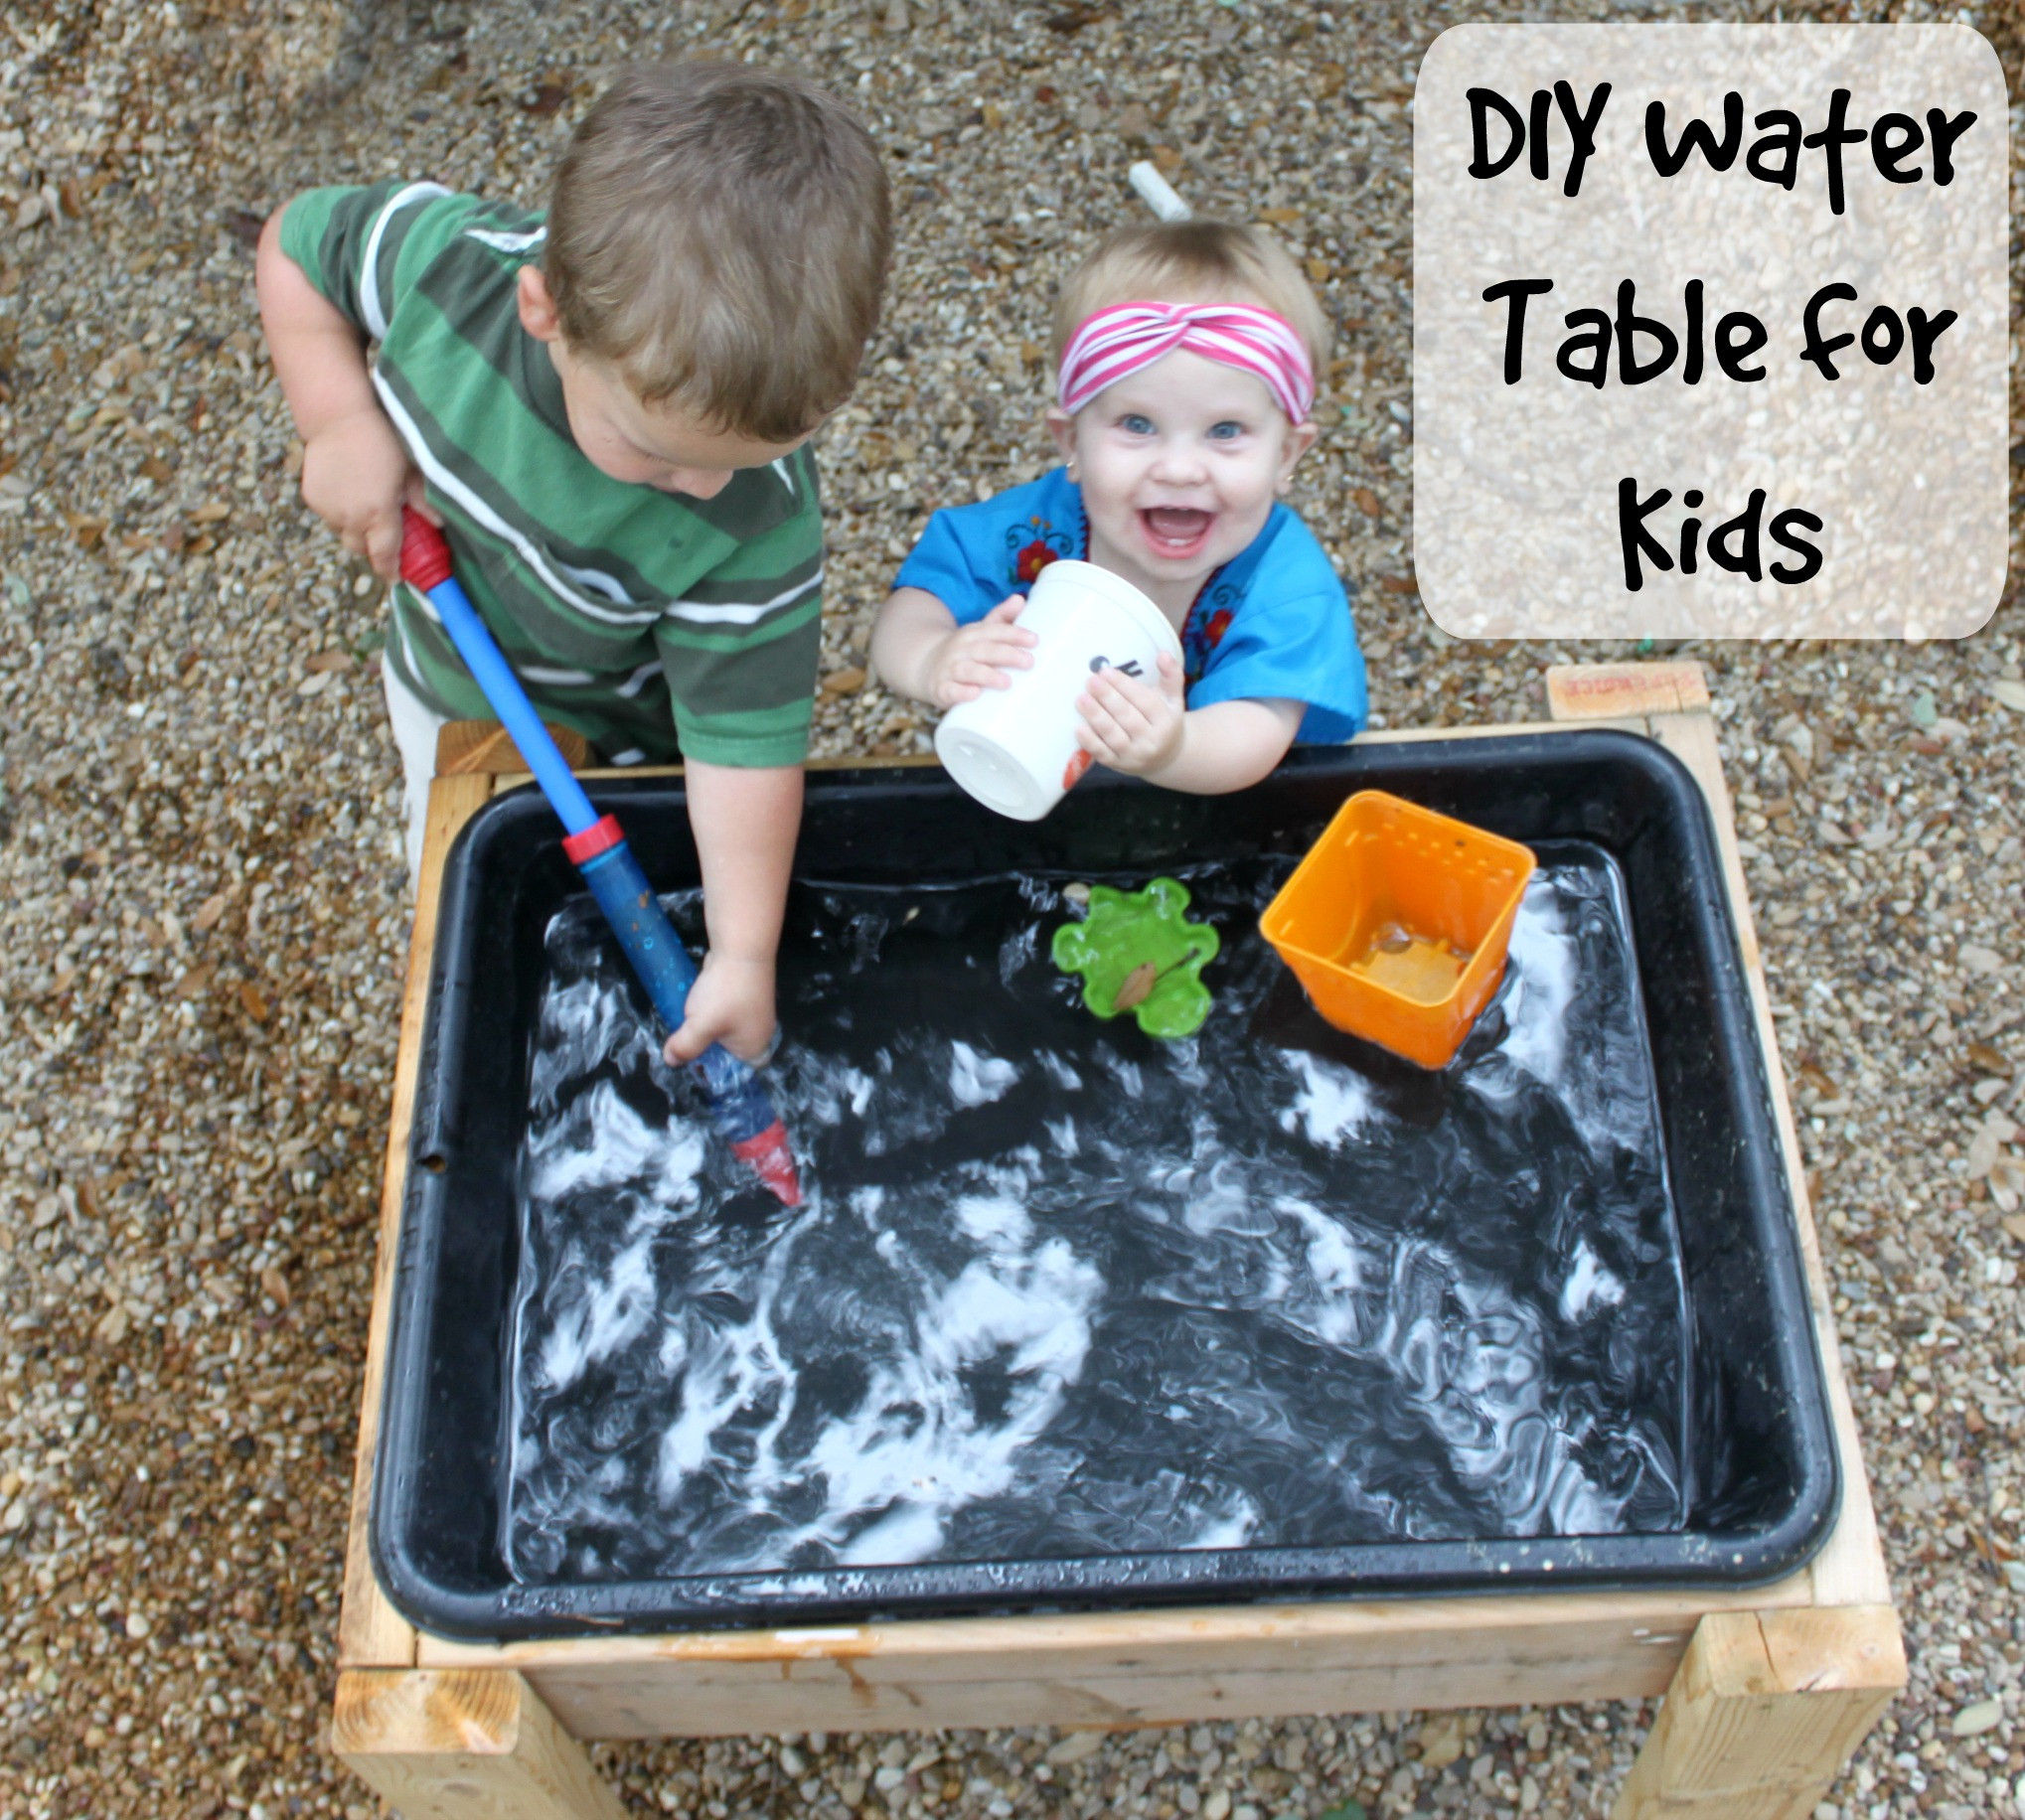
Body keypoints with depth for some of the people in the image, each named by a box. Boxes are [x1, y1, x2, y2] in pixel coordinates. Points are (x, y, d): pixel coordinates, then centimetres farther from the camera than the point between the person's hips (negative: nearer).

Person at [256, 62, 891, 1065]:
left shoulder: (760, 527, -40)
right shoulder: (445, 258, -35)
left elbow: (744, 732, -31)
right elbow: (297, 242, -14)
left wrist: (744, 953, -31)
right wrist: (344, 424, -27)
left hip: (612, 749, -3)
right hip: (445, 687, 4)